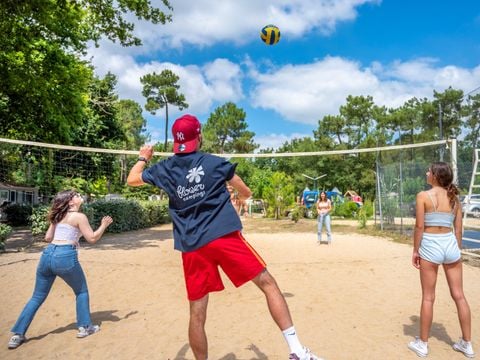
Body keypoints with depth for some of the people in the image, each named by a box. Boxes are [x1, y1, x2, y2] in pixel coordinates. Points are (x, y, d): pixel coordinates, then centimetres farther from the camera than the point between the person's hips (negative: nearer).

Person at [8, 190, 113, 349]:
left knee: (37, 297, 18)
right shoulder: (79, 216, -3)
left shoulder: (58, 216, 17)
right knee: (82, 291, 16)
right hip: (65, 257, -6)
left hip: (47, 255, 6)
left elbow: (48, 237, 20)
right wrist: (104, 225, 9)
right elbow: (92, 238, -3)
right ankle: (85, 327, 20)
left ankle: (17, 335, 18)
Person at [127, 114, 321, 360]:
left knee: (197, 313, 11)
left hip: (191, 247, 4)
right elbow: (246, 193, 13)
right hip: (224, 237, -3)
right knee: (268, 283, 3)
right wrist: (239, 195, 37)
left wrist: (143, 158, 44)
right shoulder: (215, 162, 4)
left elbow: (131, 180, 28)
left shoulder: (164, 169, 10)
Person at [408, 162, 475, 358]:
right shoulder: (454, 197, 5)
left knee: (428, 297, 6)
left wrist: (415, 250, -4)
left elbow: (419, 226, -13)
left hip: (430, 246, -5)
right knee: (459, 295, 14)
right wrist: (457, 249, 18)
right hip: (450, 244, 5)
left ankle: (422, 343, 18)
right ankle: (467, 343, 26)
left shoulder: (423, 196, -11)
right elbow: (458, 228, 8)